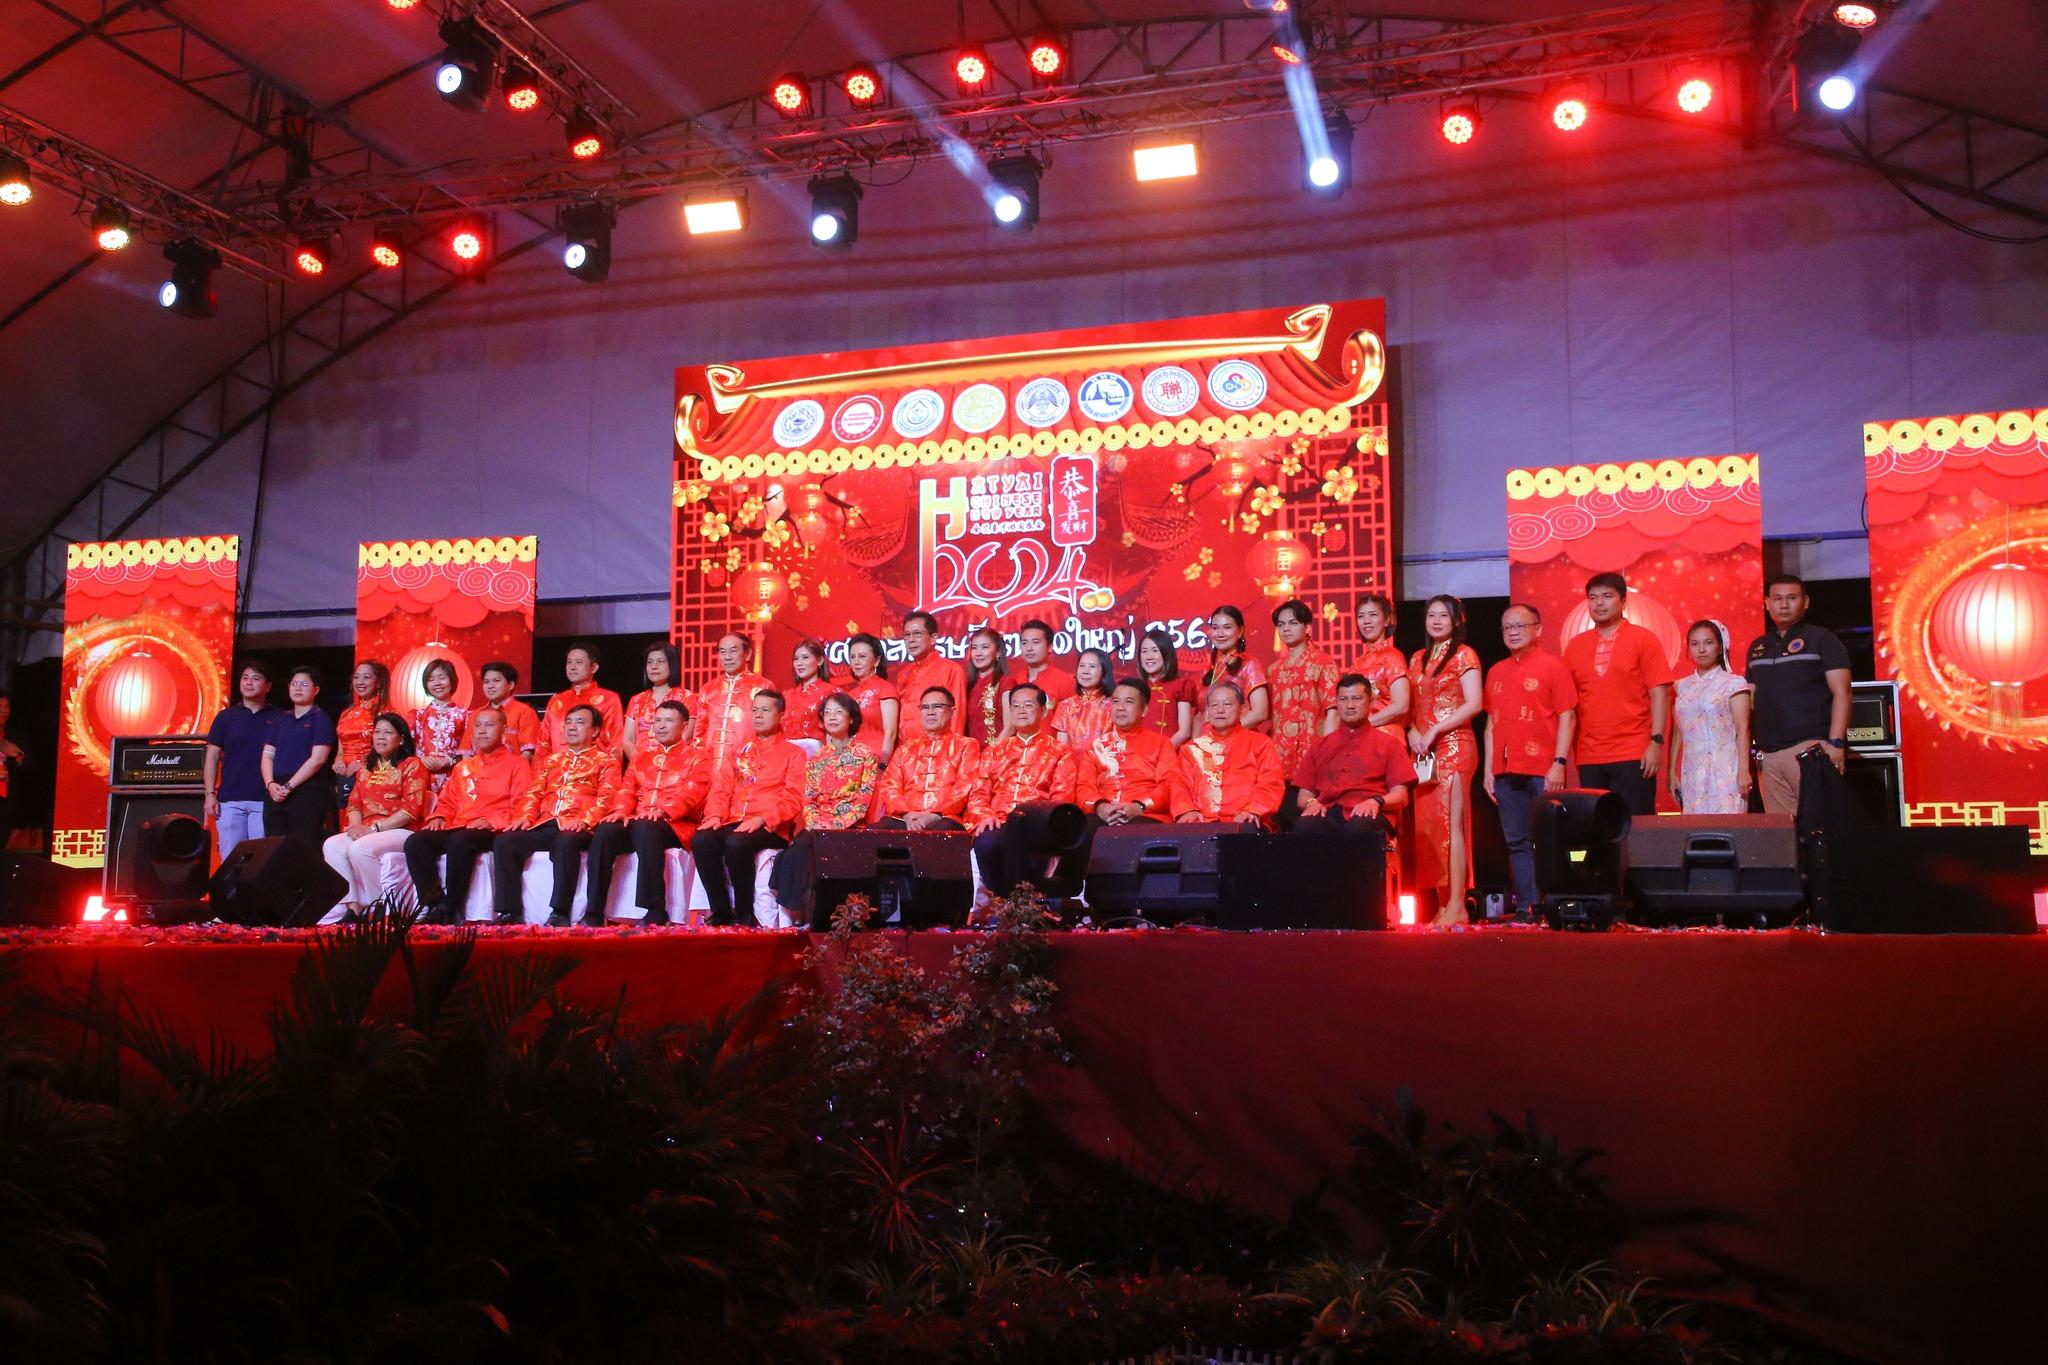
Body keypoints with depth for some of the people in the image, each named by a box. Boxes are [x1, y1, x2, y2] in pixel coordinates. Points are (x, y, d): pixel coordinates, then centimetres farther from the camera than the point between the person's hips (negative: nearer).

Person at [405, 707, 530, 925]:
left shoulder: (517, 764, 10)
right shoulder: (463, 767, 30)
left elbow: (522, 805, -2)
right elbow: (448, 802, 27)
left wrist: (491, 820, -16)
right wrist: (439, 817, 4)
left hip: (493, 831, -6)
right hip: (458, 827, 6)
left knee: (459, 842, -38)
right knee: (415, 842, -22)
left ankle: (451, 910, -30)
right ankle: (434, 905, -23)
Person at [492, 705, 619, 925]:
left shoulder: (606, 761, 13)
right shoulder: (551, 759, 29)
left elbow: (605, 797, -2)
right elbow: (534, 791, 20)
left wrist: (584, 820, -19)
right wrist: (526, 816, -1)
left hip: (577, 828, -5)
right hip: (545, 825, 5)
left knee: (565, 843, -40)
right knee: (504, 842, -20)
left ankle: (560, 913, -34)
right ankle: (509, 912, -19)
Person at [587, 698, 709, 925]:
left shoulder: (695, 757, 11)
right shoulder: (641, 755, 26)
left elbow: (693, 792, -6)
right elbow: (627, 787, 17)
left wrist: (664, 810, -22)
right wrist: (621, 810, -6)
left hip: (675, 824, -5)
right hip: (635, 822, 5)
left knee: (645, 828, -39)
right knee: (603, 832, -27)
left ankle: (656, 912, -37)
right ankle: (593, 913, -27)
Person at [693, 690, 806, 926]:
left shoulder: (793, 754, 9)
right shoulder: (740, 752, 25)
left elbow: (793, 800, -3)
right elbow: (722, 790, 17)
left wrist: (761, 819, -18)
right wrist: (715, 815, -4)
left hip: (771, 827, -5)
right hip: (734, 822, 5)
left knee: (736, 844, -36)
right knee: (702, 841, -27)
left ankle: (744, 914, -21)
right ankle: (721, 913, -20)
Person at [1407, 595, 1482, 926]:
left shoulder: (1463, 655, -1)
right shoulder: (1418, 659, 18)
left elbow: (1473, 704, -11)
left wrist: (1434, 731, -14)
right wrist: (1412, 731, -2)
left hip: (1453, 747, -7)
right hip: (1424, 751, 7)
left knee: (1451, 824, -11)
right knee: (1427, 824, 2)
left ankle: (1456, 906, -12)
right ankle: (1441, 904, 5)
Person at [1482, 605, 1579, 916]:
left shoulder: (1553, 666, 0)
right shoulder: (1496, 672, 15)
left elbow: (1567, 717, -5)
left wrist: (1559, 763, -13)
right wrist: (1488, 769, 12)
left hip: (1543, 771, -5)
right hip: (1506, 771, 5)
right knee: (1517, 842, 6)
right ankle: (1525, 908, 10)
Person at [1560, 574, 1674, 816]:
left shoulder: (1643, 639, 1)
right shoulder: (1575, 645, 11)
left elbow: (1659, 693, -4)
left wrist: (1657, 742, -12)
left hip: (1634, 757, -4)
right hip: (1589, 758, 4)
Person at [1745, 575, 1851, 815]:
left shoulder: (1821, 638, 3)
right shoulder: (1758, 647, 18)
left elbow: (1841, 693, -3)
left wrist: (1836, 742, -14)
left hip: (1810, 747, -5)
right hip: (1767, 753, 5)